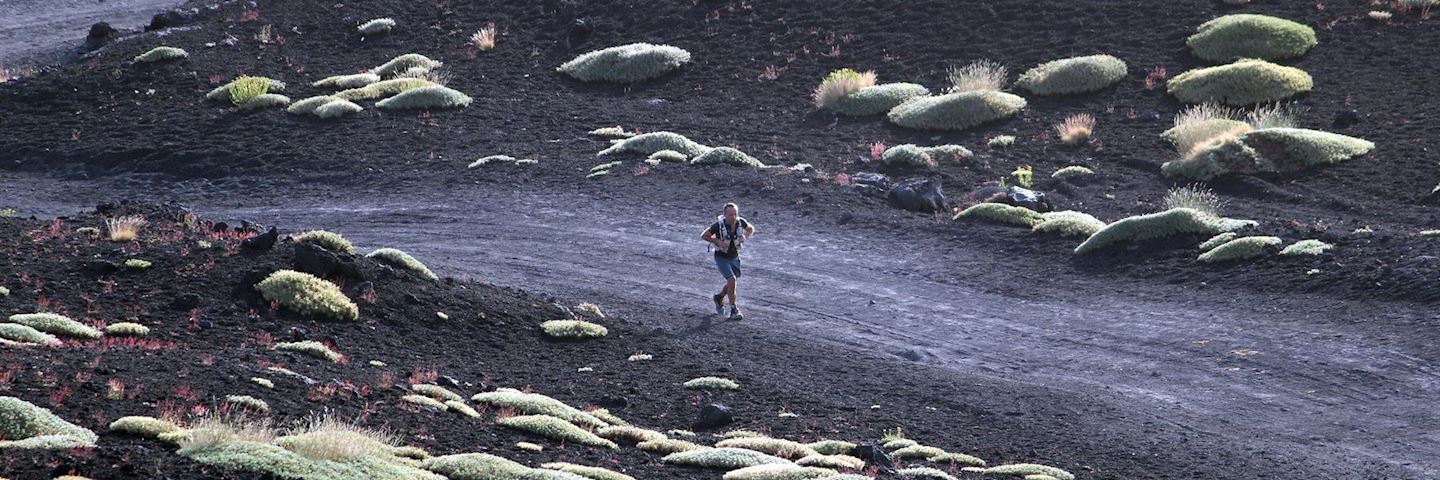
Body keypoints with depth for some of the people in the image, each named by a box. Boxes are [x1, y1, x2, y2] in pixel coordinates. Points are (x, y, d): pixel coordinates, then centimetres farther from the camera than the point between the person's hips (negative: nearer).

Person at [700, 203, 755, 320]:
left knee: (732, 282, 16)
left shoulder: (740, 222, -16)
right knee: (732, 280, -19)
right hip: (721, 257, -5)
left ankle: (719, 297, 47)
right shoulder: (719, 225, -26)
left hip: (734, 257, 5)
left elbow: (751, 229, 6)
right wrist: (718, 241, -25)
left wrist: (745, 237, -13)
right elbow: (703, 236, -13)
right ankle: (734, 311, -10)